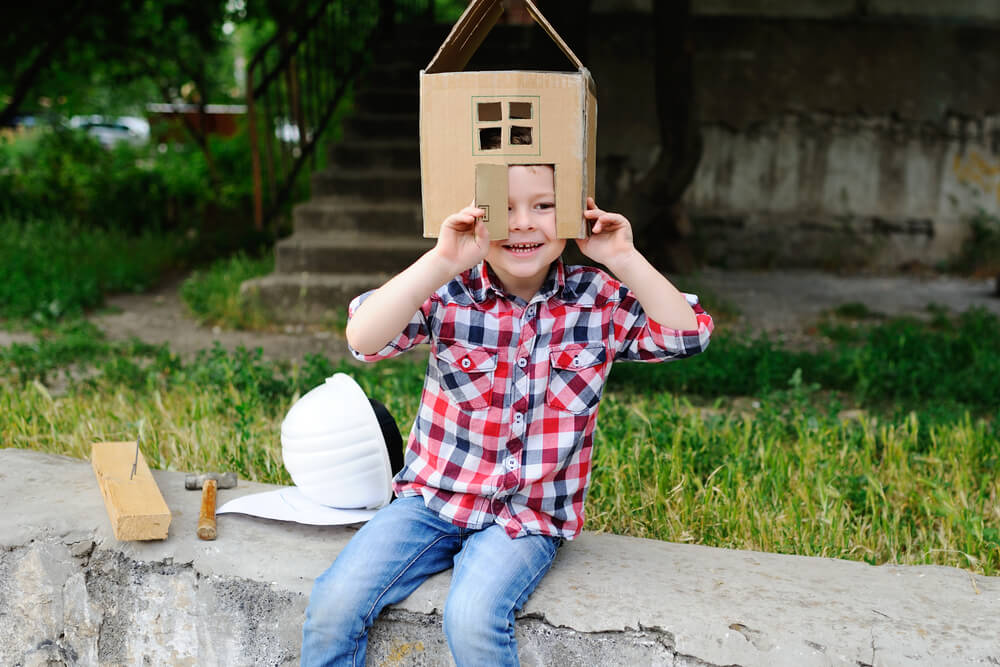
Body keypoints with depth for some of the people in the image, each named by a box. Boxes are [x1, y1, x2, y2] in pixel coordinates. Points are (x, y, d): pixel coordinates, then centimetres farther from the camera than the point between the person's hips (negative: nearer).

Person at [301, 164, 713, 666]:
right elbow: (363, 339, -22)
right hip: (431, 498, 1)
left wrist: (625, 260, -19)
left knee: (473, 619, -28)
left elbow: (687, 336, -10)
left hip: (528, 519, 0)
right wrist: (442, 262, -30)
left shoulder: (599, 302, -2)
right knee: (333, 603, -16)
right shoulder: (448, 294, -7)